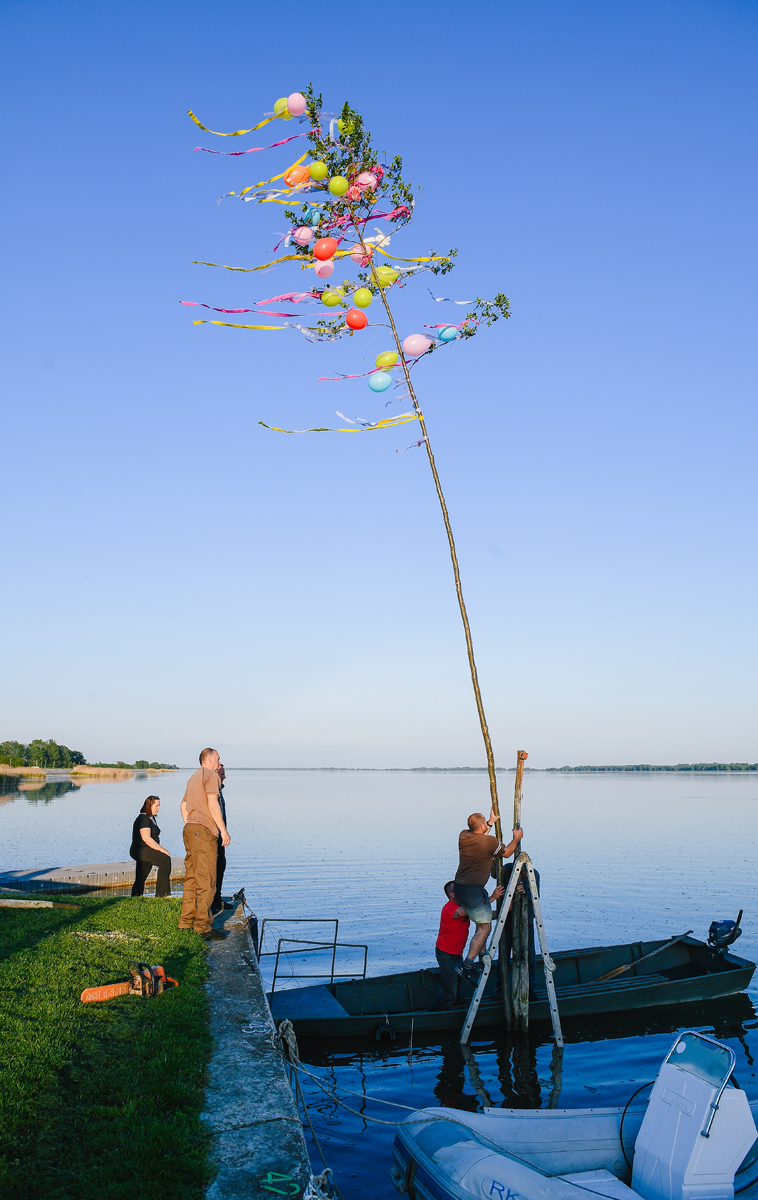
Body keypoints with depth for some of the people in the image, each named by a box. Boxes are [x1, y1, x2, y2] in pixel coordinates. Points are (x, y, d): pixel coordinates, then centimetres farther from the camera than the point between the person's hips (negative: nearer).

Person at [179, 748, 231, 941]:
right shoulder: (211, 775, -5)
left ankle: (186, 921, 16)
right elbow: (212, 804, -15)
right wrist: (223, 830, -13)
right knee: (206, 880, -8)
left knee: (191, 878, 13)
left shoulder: (193, 778, 23)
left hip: (189, 830, 9)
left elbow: (183, 806, 25)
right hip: (204, 830, -9)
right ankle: (202, 926, -8)